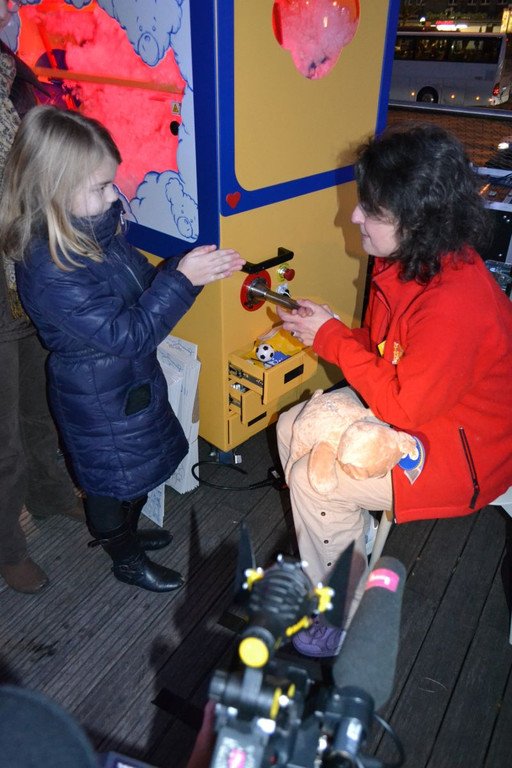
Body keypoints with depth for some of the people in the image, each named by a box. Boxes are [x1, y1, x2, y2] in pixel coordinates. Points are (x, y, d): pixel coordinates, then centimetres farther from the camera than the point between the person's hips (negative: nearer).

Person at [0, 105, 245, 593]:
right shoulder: (49, 270, -32)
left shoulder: (95, 228, -5)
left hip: (131, 382, 8)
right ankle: (128, 561, 44)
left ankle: (123, 532, 56)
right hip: (100, 401, -8)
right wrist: (182, 278, -30)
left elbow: (141, 285, 6)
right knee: (113, 479, 16)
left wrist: (192, 265, -10)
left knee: (138, 469, 27)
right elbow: (128, 333, -30)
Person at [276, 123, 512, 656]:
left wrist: (331, 337, -22)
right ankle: (347, 555, 24)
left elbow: (401, 407, -27)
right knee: (293, 427, 5)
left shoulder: (453, 303, -34)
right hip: (408, 400, 9)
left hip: (459, 447, -9)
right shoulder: (406, 262, -5)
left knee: (312, 481, -16)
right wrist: (325, 329, -7)